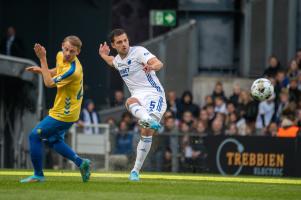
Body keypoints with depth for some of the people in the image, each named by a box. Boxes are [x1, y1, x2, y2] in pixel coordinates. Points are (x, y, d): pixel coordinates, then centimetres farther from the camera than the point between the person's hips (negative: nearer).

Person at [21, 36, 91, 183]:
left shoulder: (72, 70, -29)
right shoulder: (60, 56, -2)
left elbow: (49, 83, -24)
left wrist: (42, 59, -25)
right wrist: (41, 70, 2)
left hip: (64, 114, -10)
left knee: (34, 136, -3)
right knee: (52, 140, 24)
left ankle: (38, 175, 5)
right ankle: (80, 162, 21)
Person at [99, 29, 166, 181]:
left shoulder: (139, 51, -7)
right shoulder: (118, 60, 16)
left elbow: (159, 64, -27)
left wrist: (152, 66, -47)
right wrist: (104, 56, 33)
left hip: (154, 93, -4)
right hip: (138, 95, 4)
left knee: (147, 132, -16)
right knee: (130, 102, -35)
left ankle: (136, 170, -7)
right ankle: (149, 121, -64)